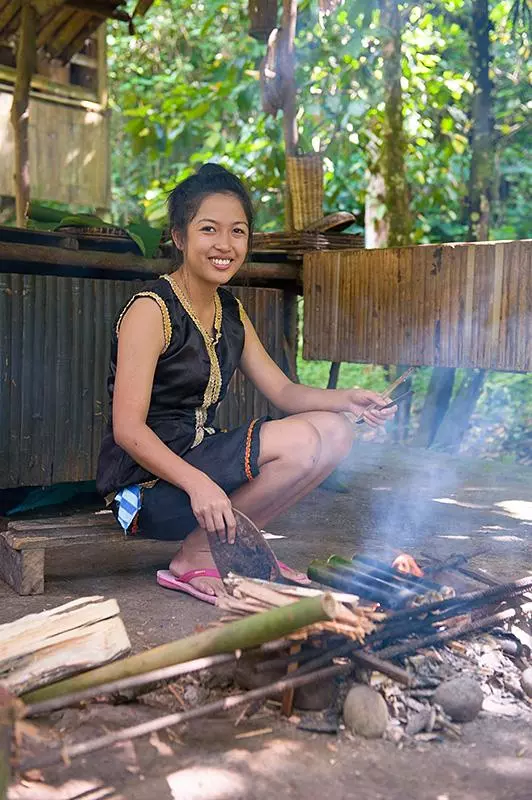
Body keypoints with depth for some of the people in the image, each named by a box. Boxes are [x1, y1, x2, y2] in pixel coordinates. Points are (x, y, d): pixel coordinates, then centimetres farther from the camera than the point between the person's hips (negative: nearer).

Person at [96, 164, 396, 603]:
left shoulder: (231, 312, 10)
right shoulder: (150, 310, -14)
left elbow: (285, 391, 9)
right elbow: (128, 429, -21)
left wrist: (347, 399, -10)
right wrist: (197, 483, -34)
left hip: (202, 460, 8)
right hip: (147, 481, -8)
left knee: (336, 432, -2)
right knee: (302, 440, -23)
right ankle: (195, 555, -9)